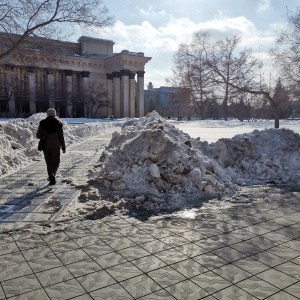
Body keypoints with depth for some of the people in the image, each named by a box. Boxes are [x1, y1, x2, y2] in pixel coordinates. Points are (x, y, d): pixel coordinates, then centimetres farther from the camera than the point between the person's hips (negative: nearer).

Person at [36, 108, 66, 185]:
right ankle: (52, 174, -16)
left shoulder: (42, 123, -2)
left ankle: (51, 176, 11)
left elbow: (38, 135, -1)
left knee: (49, 163, 13)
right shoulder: (58, 123, -4)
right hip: (56, 146, -1)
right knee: (56, 162, 8)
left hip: (46, 146, 1)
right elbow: (61, 137, -4)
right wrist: (63, 147, 3)